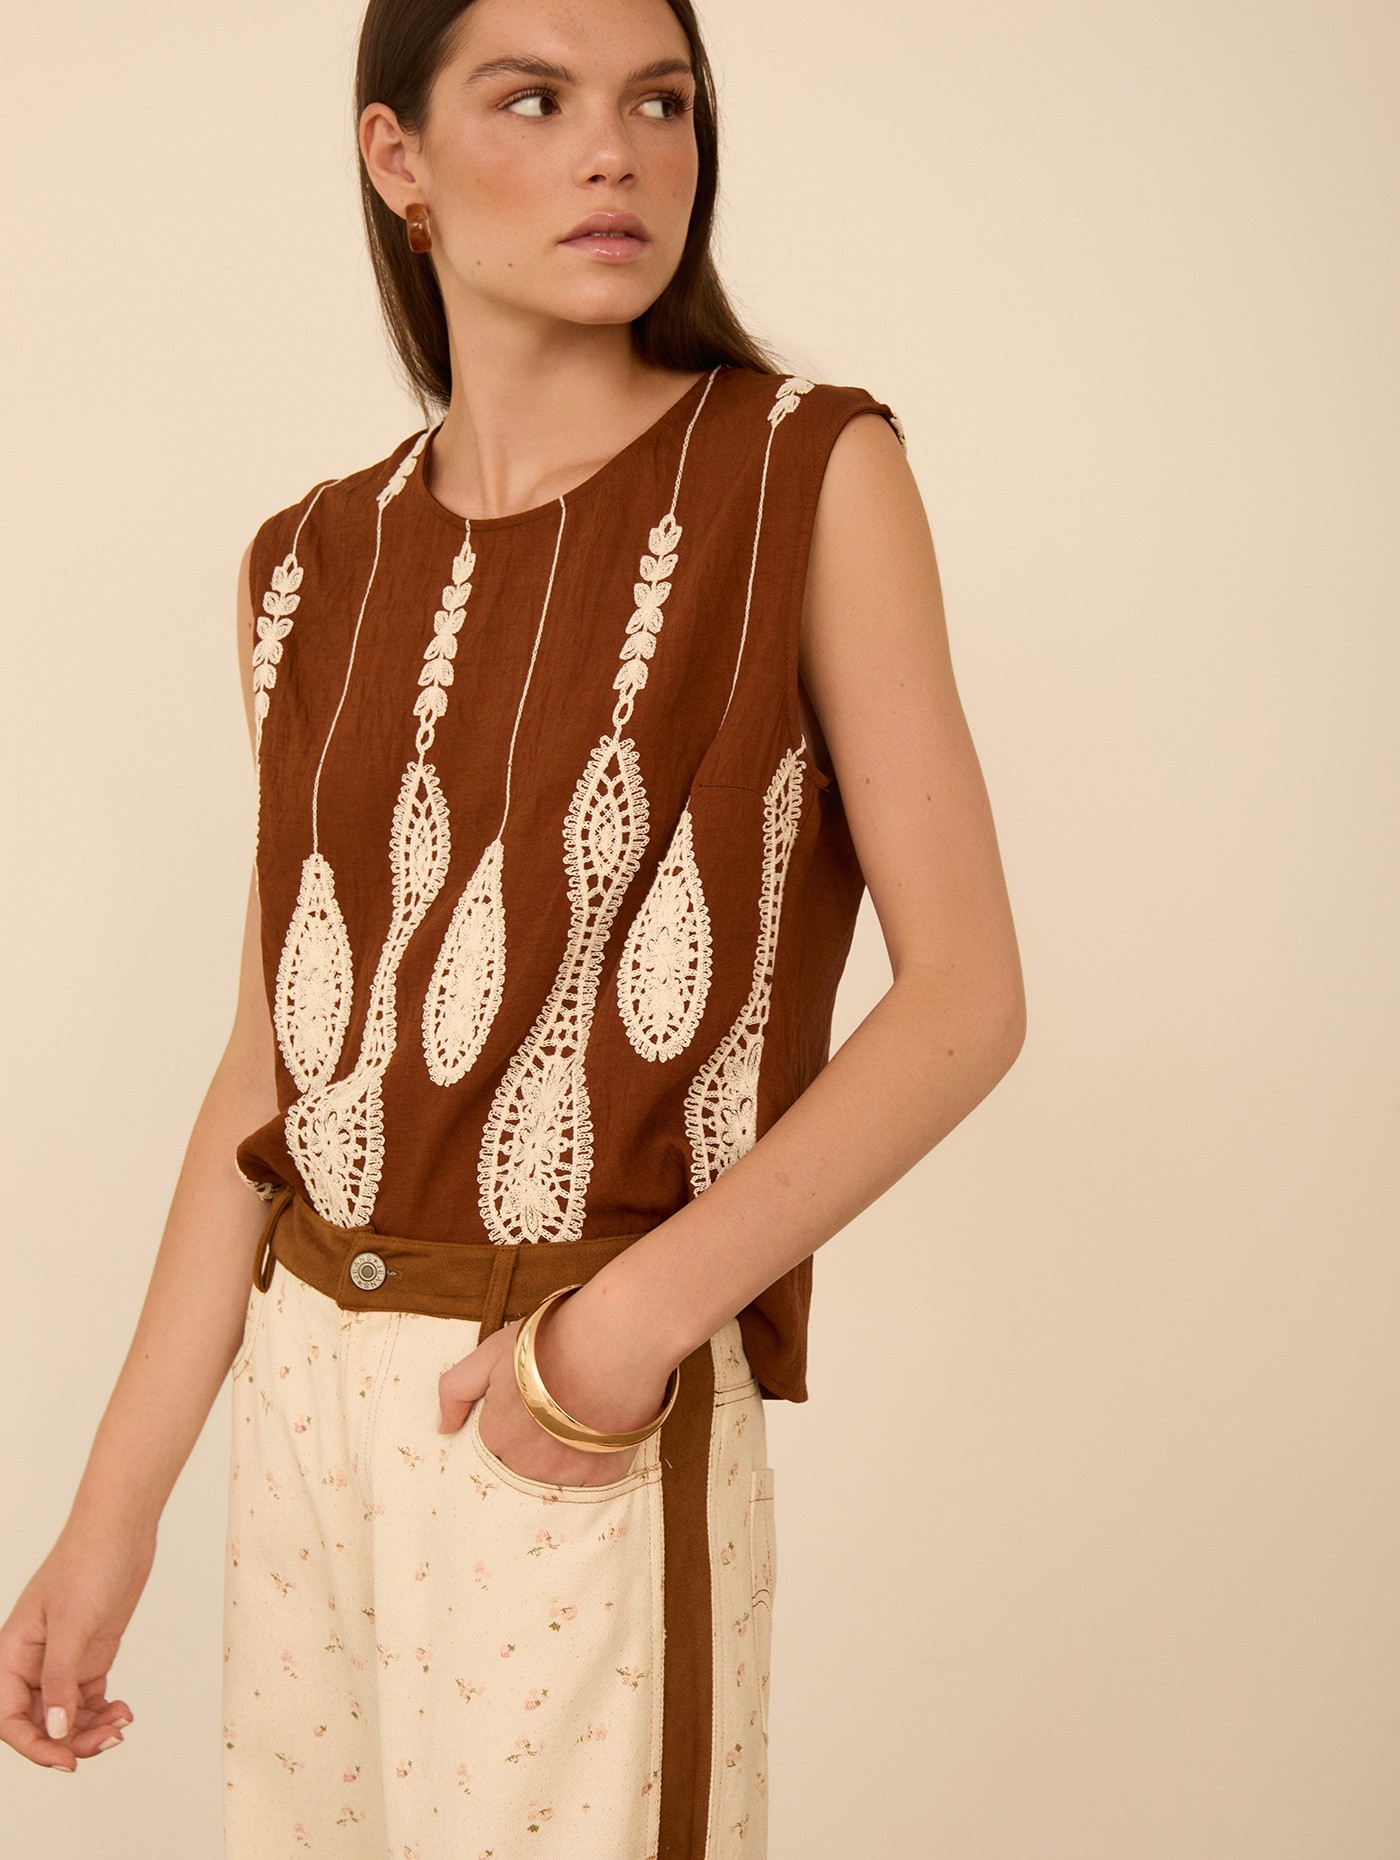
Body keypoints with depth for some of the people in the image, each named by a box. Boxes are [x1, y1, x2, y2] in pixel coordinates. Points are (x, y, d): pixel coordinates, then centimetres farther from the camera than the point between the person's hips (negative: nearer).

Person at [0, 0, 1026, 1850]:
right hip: (305, 1397, 4)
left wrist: (641, 1317, -18)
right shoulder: (315, 568, 6)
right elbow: (276, 1057, 6)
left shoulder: (809, 472, -5)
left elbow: (967, 991, -9)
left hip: (596, 1423, -4)